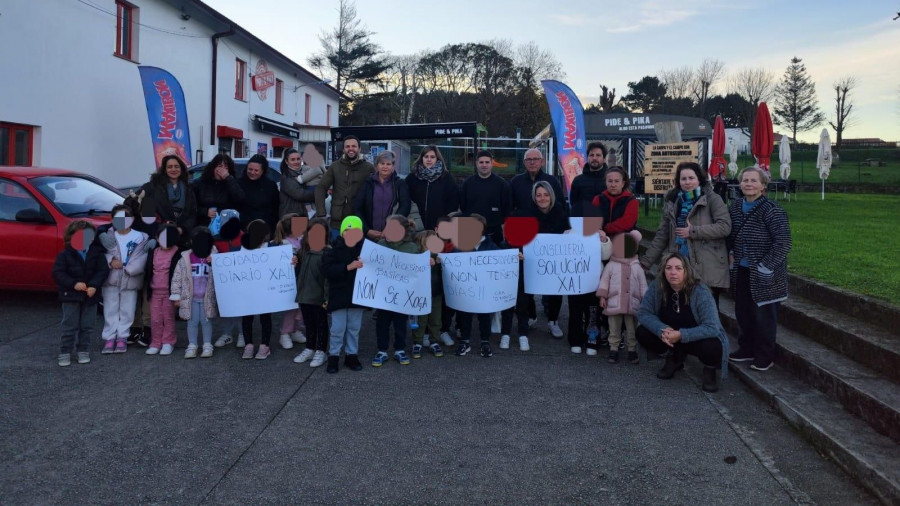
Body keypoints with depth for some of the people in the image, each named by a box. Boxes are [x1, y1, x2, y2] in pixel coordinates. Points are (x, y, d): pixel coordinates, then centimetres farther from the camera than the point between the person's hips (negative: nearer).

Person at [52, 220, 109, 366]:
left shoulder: (96, 254, -1)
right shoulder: (64, 255, -5)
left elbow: (103, 270, -5)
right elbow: (58, 273, -8)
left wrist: (94, 286, -19)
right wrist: (73, 284, -20)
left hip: (90, 295, 2)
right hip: (70, 296, -2)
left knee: (87, 326, 9)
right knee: (69, 325, 2)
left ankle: (83, 351, 21)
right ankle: (65, 352, 10)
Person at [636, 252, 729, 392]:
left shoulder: (700, 292, -26)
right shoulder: (657, 287, -16)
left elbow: (712, 328, -30)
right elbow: (643, 313, -12)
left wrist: (681, 335, -39)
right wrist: (662, 329, -32)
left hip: (698, 338, -4)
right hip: (669, 337, 4)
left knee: (711, 348, -36)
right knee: (642, 333, -18)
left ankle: (709, 369, 5)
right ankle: (675, 359, 11)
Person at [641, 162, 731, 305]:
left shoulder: (712, 199, 2)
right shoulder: (672, 203, 13)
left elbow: (725, 226, -10)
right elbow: (662, 236, 14)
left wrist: (692, 231, -11)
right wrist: (645, 262, 8)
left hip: (707, 269, -3)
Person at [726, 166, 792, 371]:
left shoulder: (771, 210, -16)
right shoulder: (735, 207, 5)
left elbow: (783, 242, -17)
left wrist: (765, 266, -17)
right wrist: (731, 254, 8)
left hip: (763, 276, -6)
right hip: (741, 272, 6)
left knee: (763, 315, 3)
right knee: (742, 312, 15)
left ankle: (765, 356, 18)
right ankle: (747, 349, 31)